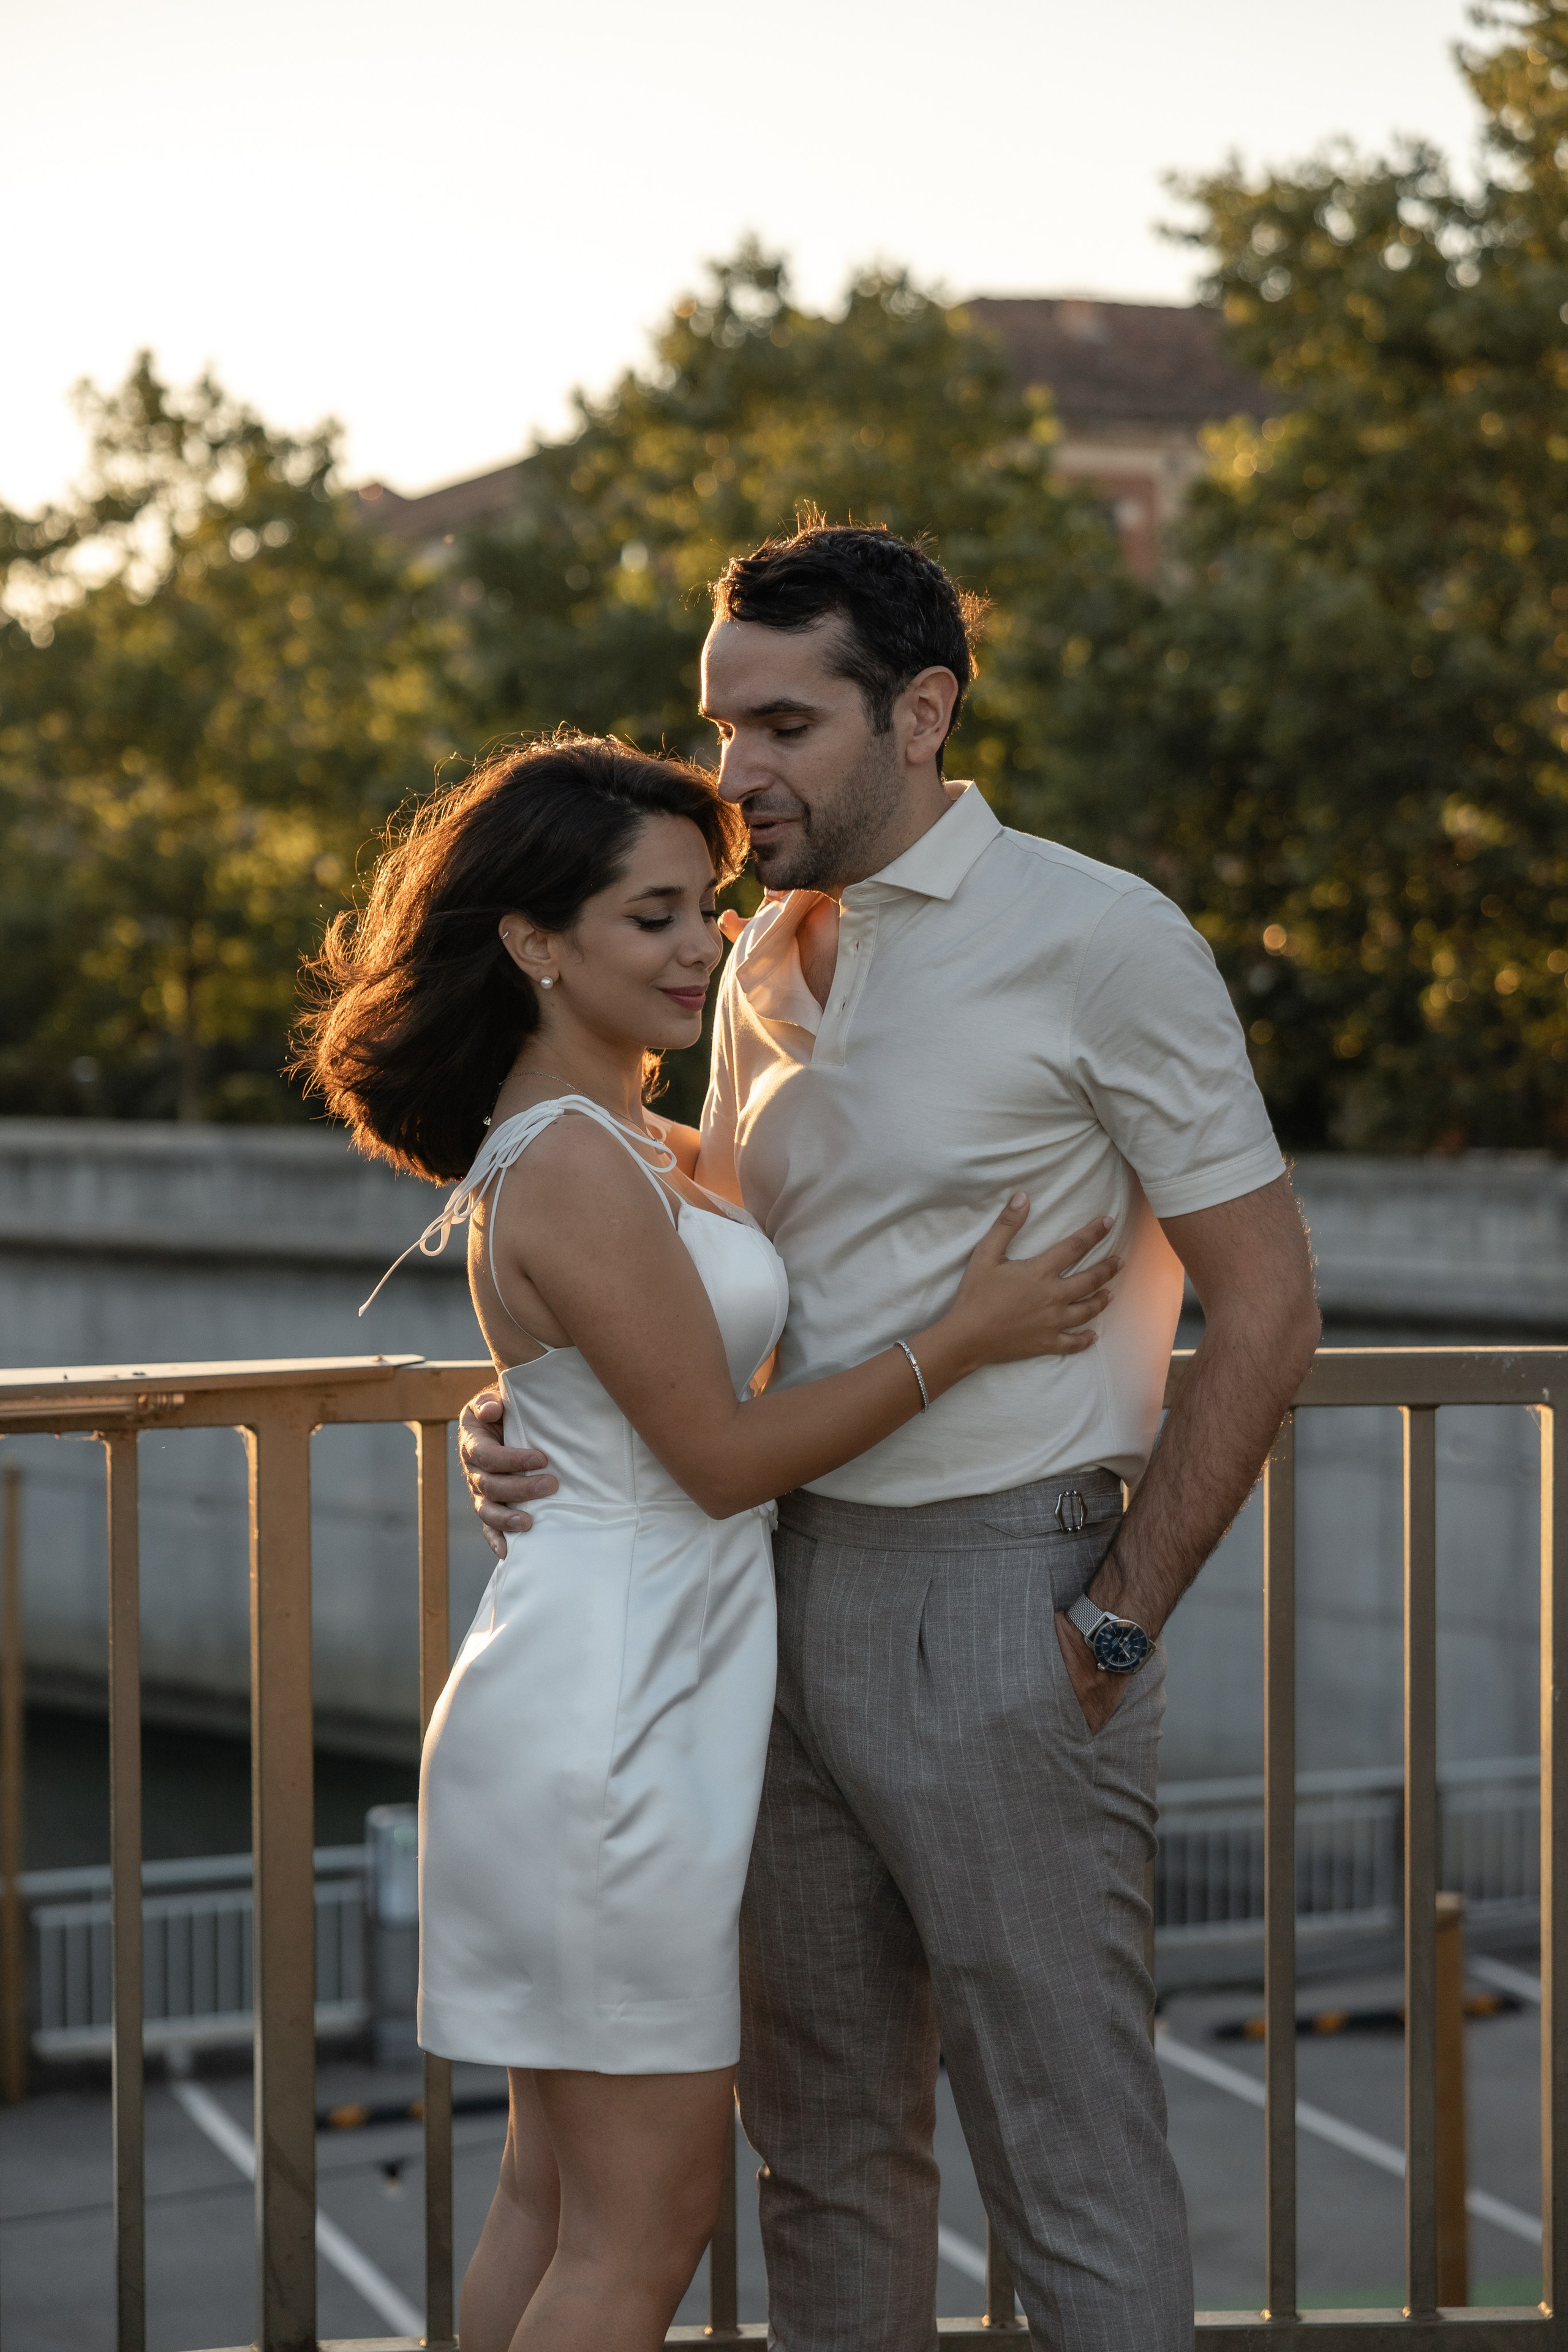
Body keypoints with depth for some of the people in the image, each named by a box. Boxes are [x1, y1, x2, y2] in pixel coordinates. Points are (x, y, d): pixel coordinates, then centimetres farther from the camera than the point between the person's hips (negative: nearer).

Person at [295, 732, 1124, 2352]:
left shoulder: (609, 1140, 13)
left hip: (586, 1706, 10)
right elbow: (723, 1456, -16)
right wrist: (963, 1334, -11)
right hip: (614, 1716, -10)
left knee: (552, 2201, 16)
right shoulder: (576, 1169, -18)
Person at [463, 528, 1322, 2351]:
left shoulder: (1102, 941, -10)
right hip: (797, 1587, 7)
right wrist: (537, 1428, -1)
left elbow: (1264, 1309, -10)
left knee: (1069, 2152, -1)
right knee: (824, 2139, 16)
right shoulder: (769, 966, 11)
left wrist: (1118, 1625, -12)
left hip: (1001, 1600, -7)